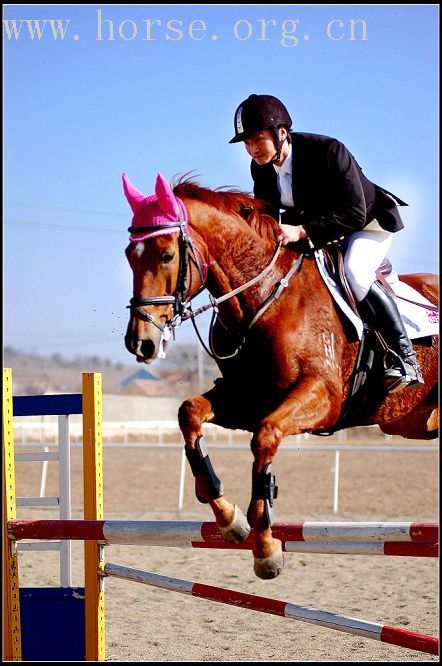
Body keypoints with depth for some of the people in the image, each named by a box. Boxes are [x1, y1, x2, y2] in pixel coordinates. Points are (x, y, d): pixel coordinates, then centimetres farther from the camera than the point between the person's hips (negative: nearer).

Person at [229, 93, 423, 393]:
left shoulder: (328, 151, -33)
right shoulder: (261, 168, -12)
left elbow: (355, 213, -36)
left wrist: (302, 230, -46)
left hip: (369, 221, -8)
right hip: (312, 224, 8)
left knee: (353, 271, -33)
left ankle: (404, 357, -26)